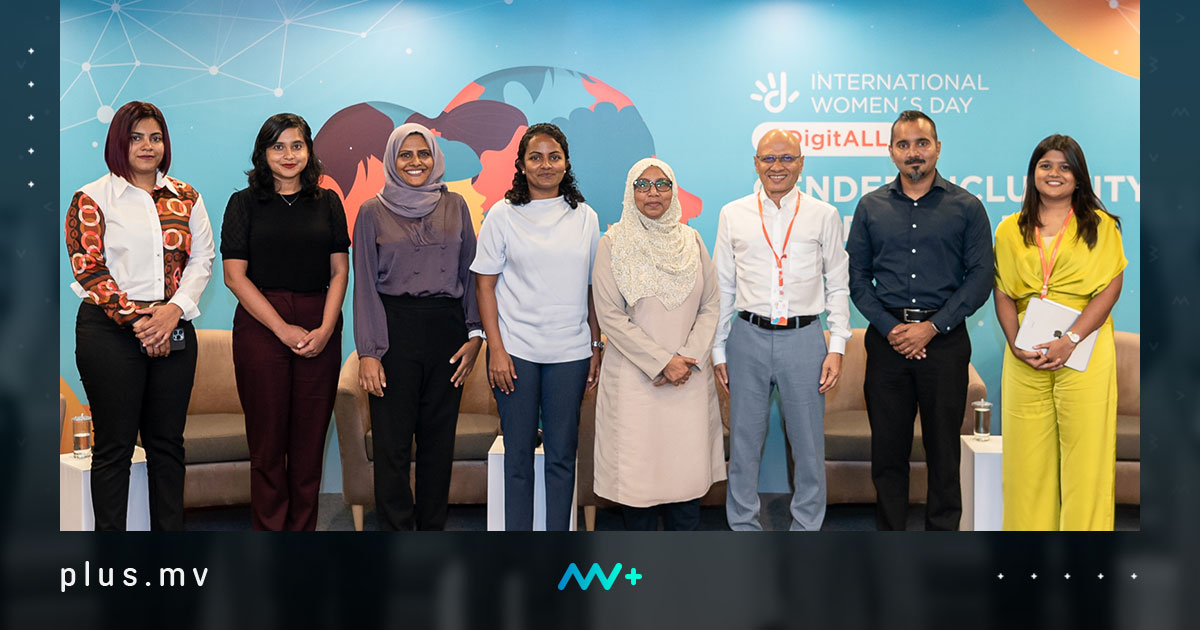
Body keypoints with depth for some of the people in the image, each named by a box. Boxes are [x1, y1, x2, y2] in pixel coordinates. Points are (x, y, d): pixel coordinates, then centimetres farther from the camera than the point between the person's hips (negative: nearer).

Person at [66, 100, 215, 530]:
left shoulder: (185, 197, 12)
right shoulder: (92, 199, 2)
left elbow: (202, 258, 6)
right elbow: (87, 269, -5)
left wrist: (175, 309, -10)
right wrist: (136, 320, -12)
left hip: (174, 332, 3)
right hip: (110, 332, -3)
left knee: (167, 442, 8)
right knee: (114, 445, 2)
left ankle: (170, 532, 18)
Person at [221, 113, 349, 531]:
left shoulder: (327, 202, 11)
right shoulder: (244, 203, 5)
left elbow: (340, 271, 7)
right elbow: (234, 276, -2)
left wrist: (325, 328, -7)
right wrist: (283, 329, -10)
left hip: (320, 329, 2)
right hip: (260, 327, -2)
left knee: (311, 438, 4)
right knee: (267, 438, 2)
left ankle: (303, 528, 15)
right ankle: (269, 530, 13)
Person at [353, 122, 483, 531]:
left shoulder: (455, 207, 9)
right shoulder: (373, 212, 3)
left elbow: (471, 274, 11)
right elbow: (365, 286, 0)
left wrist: (474, 334, 1)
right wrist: (368, 352, -7)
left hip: (447, 329, 2)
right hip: (395, 329, -2)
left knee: (439, 439, 8)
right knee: (392, 443, 0)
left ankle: (433, 529, 22)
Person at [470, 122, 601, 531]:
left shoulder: (585, 217, 8)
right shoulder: (503, 214, 1)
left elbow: (592, 288, 11)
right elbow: (485, 285, -1)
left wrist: (597, 348, 7)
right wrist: (496, 349, -8)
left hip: (570, 352, 2)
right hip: (516, 351, -2)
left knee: (562, 455, 7)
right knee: (519, 454, 4)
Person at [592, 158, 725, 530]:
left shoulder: (691, 240, 8)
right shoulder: (614, 244, -2)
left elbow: (711, 306, 8)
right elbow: (610, 316, -7)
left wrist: (689, 358, -7)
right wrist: (662, 362, -12)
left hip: (689, 378, 3)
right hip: (635, 378, -3)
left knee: (688, 467, 4)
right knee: (638, 468, 1)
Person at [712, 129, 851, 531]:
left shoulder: (824, 216, 5)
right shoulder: (733, 215, 7)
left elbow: (838, 286, 7)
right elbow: (722, 287, 9)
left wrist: (836, 347, -1)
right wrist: (718, 350, 6)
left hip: (803, 337, 0)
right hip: (749, 336, 1)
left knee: (808, 442, 5)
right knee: (744, 440, 7)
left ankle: (805, 529, 22)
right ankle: (744, 528, 22)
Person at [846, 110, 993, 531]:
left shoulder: (966, 207, 4)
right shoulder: (871, 206, 9)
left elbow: (980, 276, -1)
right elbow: (856, 276, 7)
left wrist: (931, 327, -10)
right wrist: (890, 328, -6)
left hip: (945, 341, -1)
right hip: (887, 339, 2)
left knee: (944, 448, 5)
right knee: (887, 448, 6)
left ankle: (943, 533, 17)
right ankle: (889, 534, 17)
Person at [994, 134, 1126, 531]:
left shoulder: (1100, 225, 6)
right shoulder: (1010, 229, 13)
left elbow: (1110, 289, -3)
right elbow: (1003, 293, 9)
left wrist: (1069, 341, -15)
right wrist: (1016, 344, -7)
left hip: (1084, 352, -2)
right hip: (1025, 357, 2)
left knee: (1085, 451, -2)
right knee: (1027, 454, 3)